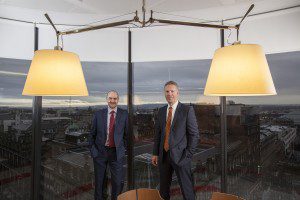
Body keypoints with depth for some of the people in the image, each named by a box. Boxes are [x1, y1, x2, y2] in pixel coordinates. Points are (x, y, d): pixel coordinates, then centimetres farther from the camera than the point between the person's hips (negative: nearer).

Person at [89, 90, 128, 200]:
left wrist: (123, 148, 3)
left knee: (118, 181, 6)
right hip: (100, 151, 1)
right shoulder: (99, 114, 0)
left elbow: (126, 133, 6)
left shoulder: (124, 114, -1)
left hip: (116, 152, 0)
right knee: (99, 181, 15)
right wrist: (92, 149, 0)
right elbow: (92, 134, 5)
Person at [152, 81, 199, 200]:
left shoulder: (187, 110, -5)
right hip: (164, 155, 5)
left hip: (180, 155, -4)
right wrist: (155, 153, 8)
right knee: (163, 189, 15)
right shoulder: (161, 111, 9)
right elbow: (157, 134, 11)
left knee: (187, 190, 5)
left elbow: (194, 134, -6)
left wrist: (188, 155, -9)